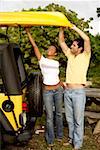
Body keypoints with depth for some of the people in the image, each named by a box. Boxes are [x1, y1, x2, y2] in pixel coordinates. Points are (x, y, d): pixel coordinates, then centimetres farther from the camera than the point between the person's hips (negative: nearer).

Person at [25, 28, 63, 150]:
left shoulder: (56, 63, 6)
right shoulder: (42, 60, -2)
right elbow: (34, 45, -7)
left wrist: (63, 85, 18)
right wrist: (28, 32, -9)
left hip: (58, 90, 3)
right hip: (47, 91, -3)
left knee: (58, 113, 14)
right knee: (49, 116, 0)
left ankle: (59, 135, 32)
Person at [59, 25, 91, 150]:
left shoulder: (85, 56, -2)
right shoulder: (70, 55, 13)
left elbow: (87, 39, -17)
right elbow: (61, 42, 15)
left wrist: (74, 28, -11)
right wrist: (62, 28, 5)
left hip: (78, 92, -6)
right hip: (67, 91, 6)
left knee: (78, 119, 1)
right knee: (69, 118, 15)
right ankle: (71, 138, 30)